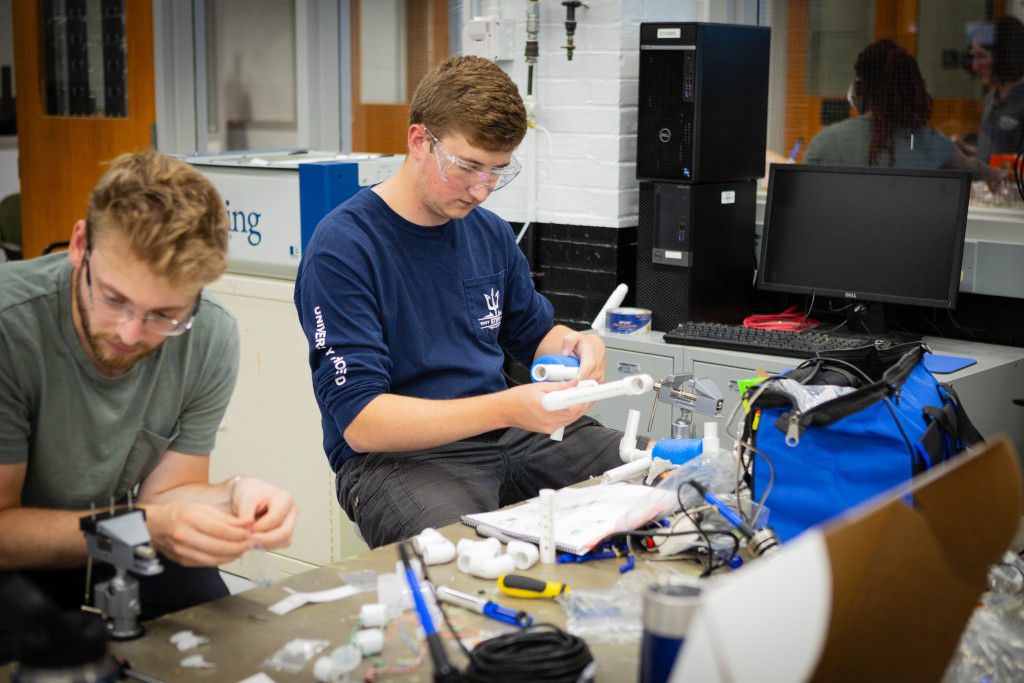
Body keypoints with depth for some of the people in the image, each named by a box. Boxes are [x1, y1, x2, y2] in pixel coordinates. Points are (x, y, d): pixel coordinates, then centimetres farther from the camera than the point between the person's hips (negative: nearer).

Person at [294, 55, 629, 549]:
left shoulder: (490, 232, 11)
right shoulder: (342, 248, -12)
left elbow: (534, 333, 26)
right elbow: (361, 422, -18)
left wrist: (575, 346, 0)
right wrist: (507, 408, -28)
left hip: (504, 433, 7)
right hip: (391, 454, -6)